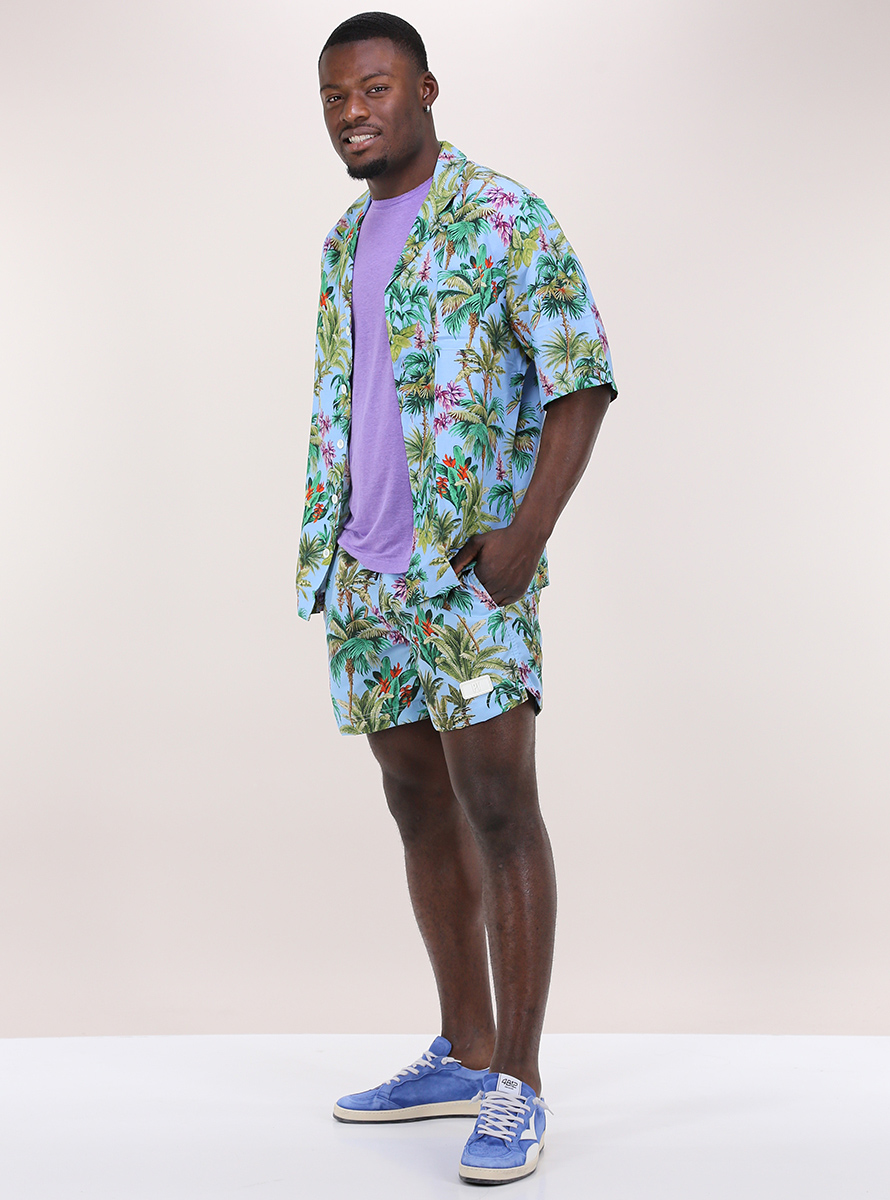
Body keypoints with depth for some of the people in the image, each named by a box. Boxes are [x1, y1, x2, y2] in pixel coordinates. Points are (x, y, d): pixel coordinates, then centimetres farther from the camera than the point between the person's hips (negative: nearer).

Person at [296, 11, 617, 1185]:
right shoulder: (348, 241, 17)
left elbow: (586, 378, -12)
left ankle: (518, 1090, -3)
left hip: (467, 566, -8)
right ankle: (464, 1055, 21)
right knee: (421, 808, 11)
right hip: (367, 577, 8)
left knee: (499, 808, -9)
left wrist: (526, 536, -20)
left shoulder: (505, 219, -6)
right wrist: (327, 551, 14)